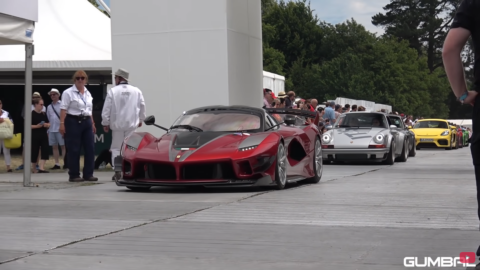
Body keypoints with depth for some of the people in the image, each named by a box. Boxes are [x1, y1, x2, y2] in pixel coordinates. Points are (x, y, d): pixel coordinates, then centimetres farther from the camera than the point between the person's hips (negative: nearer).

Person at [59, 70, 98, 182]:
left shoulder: (87, 93, 16)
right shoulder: (68, 92, -5)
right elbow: (63, 109, -12)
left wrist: (92, 123, 21)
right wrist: (62, 124, -20)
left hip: (86, 122, 7)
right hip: (73, 122, -7)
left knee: (90, 148, 4)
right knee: (74, 150, -3)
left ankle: (88, 174, 11)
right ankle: (74, 175, 3)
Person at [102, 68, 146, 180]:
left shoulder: (113, 91, -5)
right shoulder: (136, 91, 2)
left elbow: (106, 109, -4)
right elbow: (142, 106, 8)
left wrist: (105, 123, 5)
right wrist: (140, 120, 22)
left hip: (117, 124, -2)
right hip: (132, 124, 2)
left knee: (116, 148, 7)